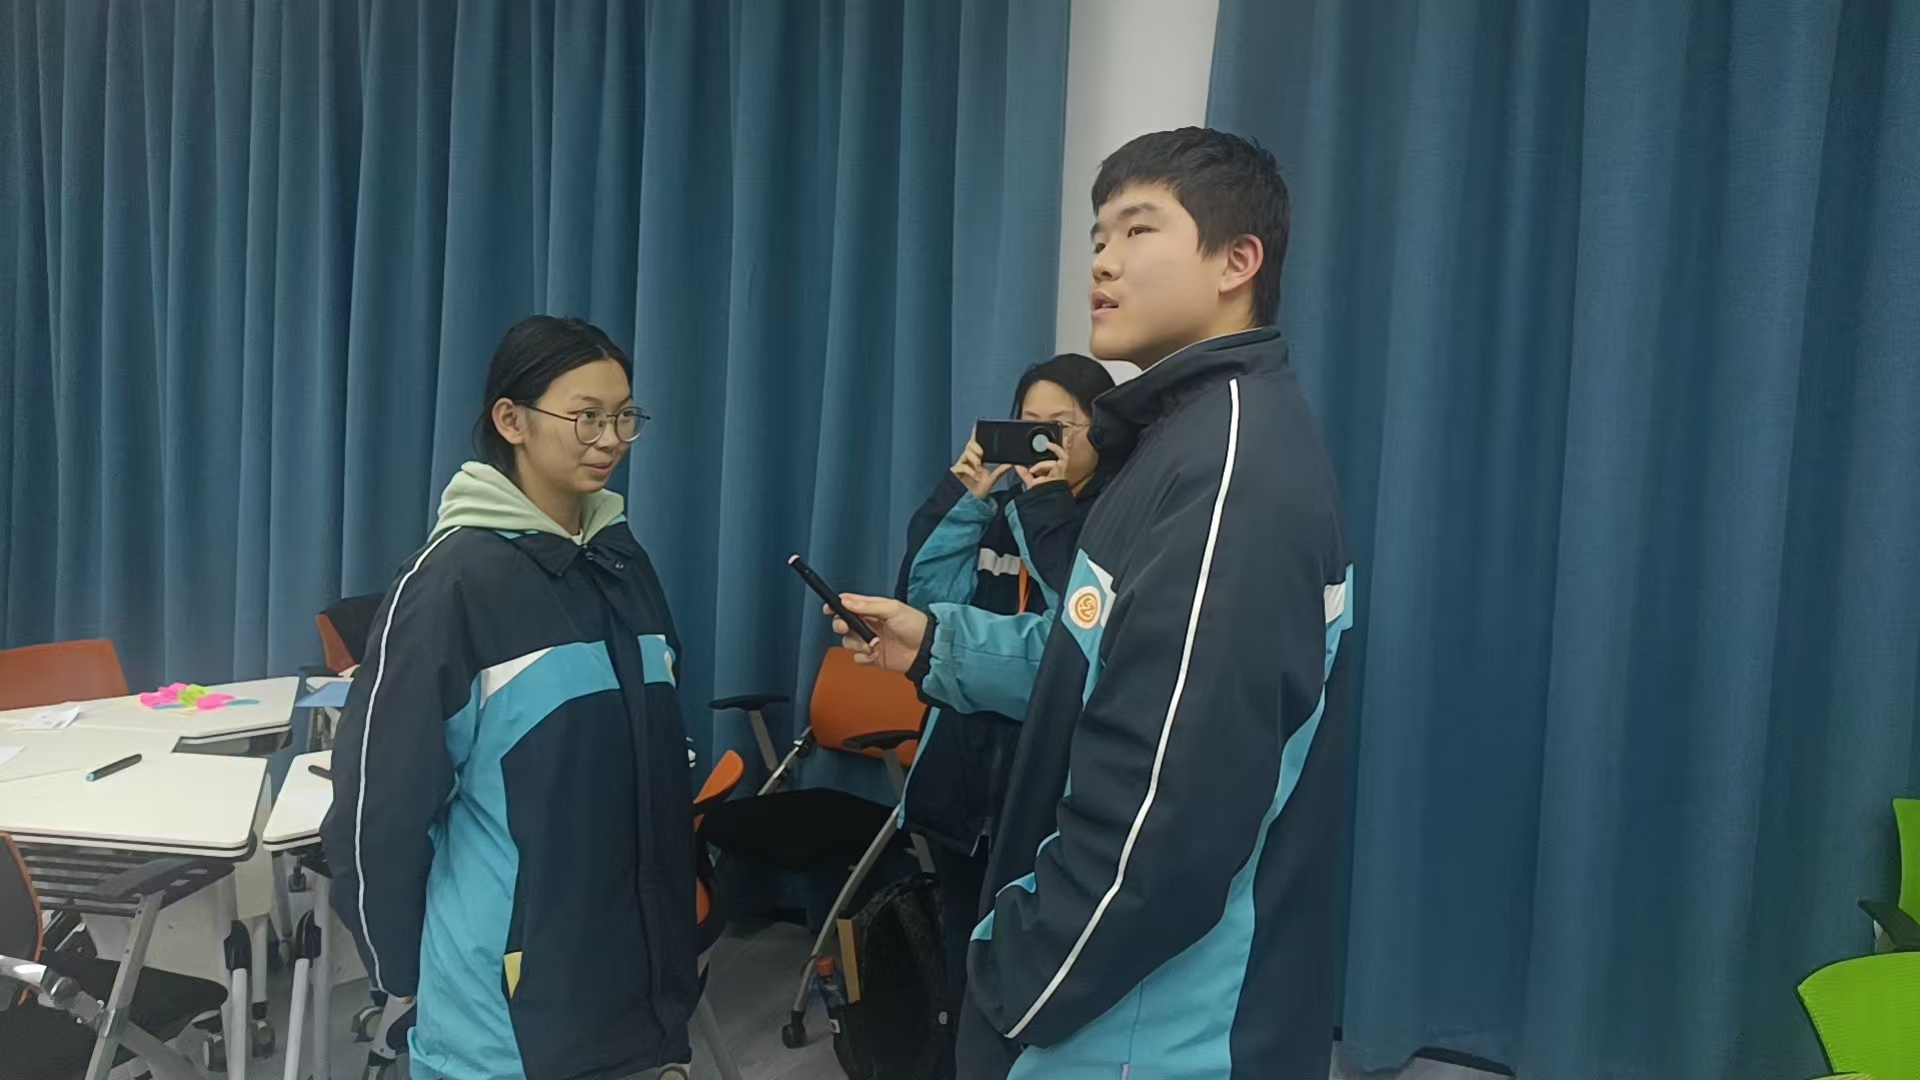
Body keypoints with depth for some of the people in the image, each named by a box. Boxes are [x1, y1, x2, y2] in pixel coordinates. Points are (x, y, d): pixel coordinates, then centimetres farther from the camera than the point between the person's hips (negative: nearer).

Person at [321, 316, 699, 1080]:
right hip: (512, 986, -5)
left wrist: (675, 931, 15)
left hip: (635, 964, 6)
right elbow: (381, 793, -11)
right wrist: (404, 965, -4)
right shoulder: (458, 574, -14)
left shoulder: (625, 563, 5)